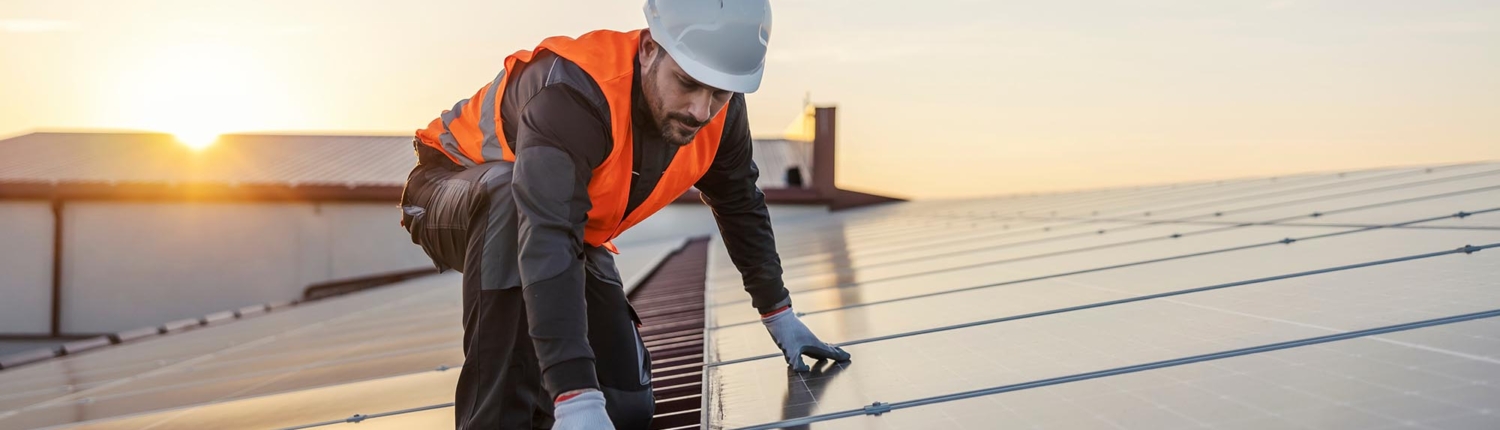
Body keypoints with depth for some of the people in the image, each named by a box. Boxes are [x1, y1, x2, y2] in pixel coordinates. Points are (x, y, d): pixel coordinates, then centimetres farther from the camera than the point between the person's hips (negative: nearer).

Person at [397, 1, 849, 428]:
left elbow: (740, 205, 3)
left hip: (572, 228, 6)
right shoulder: (573, 92, -40)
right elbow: (547, 242, -50)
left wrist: (778, 313, 8)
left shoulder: (719, 111, -18)